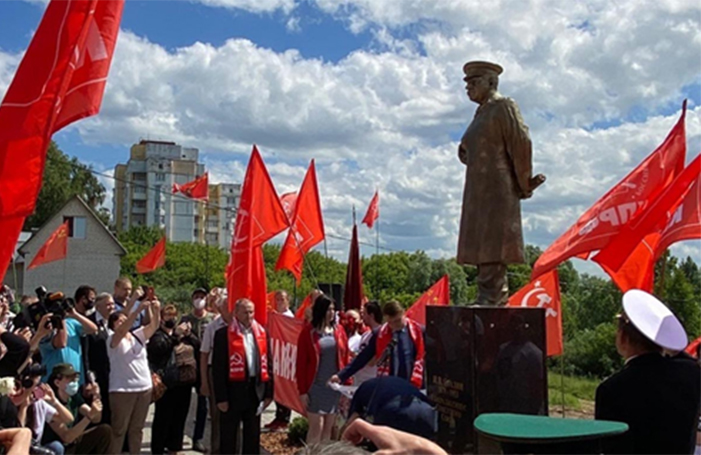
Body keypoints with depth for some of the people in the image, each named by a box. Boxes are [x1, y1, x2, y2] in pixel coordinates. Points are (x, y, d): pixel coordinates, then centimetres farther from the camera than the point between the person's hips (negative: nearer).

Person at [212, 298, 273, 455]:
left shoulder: (262, 333, 7)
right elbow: (218, 368, -8)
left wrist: (269, 392, 5)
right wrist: (221, 397, -12)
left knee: (253, 436, 13)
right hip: (234, 390, -4)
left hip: (256, 390, 4)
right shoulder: (223, 334, -6)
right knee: (228, 437, 7)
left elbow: (267, 364, 9)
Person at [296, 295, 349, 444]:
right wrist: (302, 390, -7)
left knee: (328, 428, 9)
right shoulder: (308, 332, -6)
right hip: (315, 386, -4)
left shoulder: (339, 330, 4)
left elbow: (345, 359, 7)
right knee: (316, 426, -6)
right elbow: (301, 363, -5)